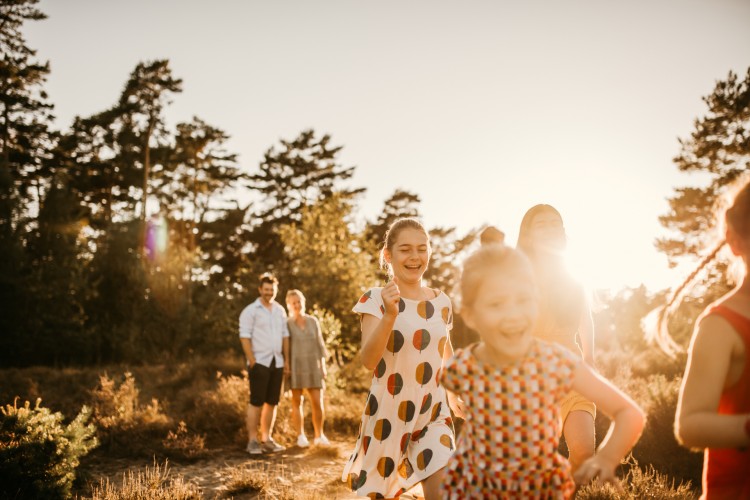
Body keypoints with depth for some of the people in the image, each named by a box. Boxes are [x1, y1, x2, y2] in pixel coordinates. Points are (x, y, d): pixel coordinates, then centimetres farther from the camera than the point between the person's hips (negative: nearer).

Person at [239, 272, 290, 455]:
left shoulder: (280, 310, 13)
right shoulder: (250, 310, -4)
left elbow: (285, 336, 15)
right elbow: (244, 337, -9)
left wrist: (286, 360, 10)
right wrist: (252, 362, -14)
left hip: (277, 362, 5)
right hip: (260, 362, -5)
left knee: (272, 402, 7)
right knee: (256, 402, -4)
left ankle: (267, 440, 15)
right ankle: (252, 441, 1)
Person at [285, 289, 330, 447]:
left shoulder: (313, 321, 8)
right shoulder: (286, 324, -1)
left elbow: (319, 343, 10)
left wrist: (323, 365, 5)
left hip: (313, 366, 2)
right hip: (295, 367, -2)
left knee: (318, 403, -2)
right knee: (297, 402, 1)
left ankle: (319, 436, 10)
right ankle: (300, 436, 9)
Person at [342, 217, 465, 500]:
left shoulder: (441, 302, 2)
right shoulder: (375, 299, -10)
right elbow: (368, 360, -23)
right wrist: (389, 315, -36)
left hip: (433, 413, 3)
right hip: (388, 412, -2)